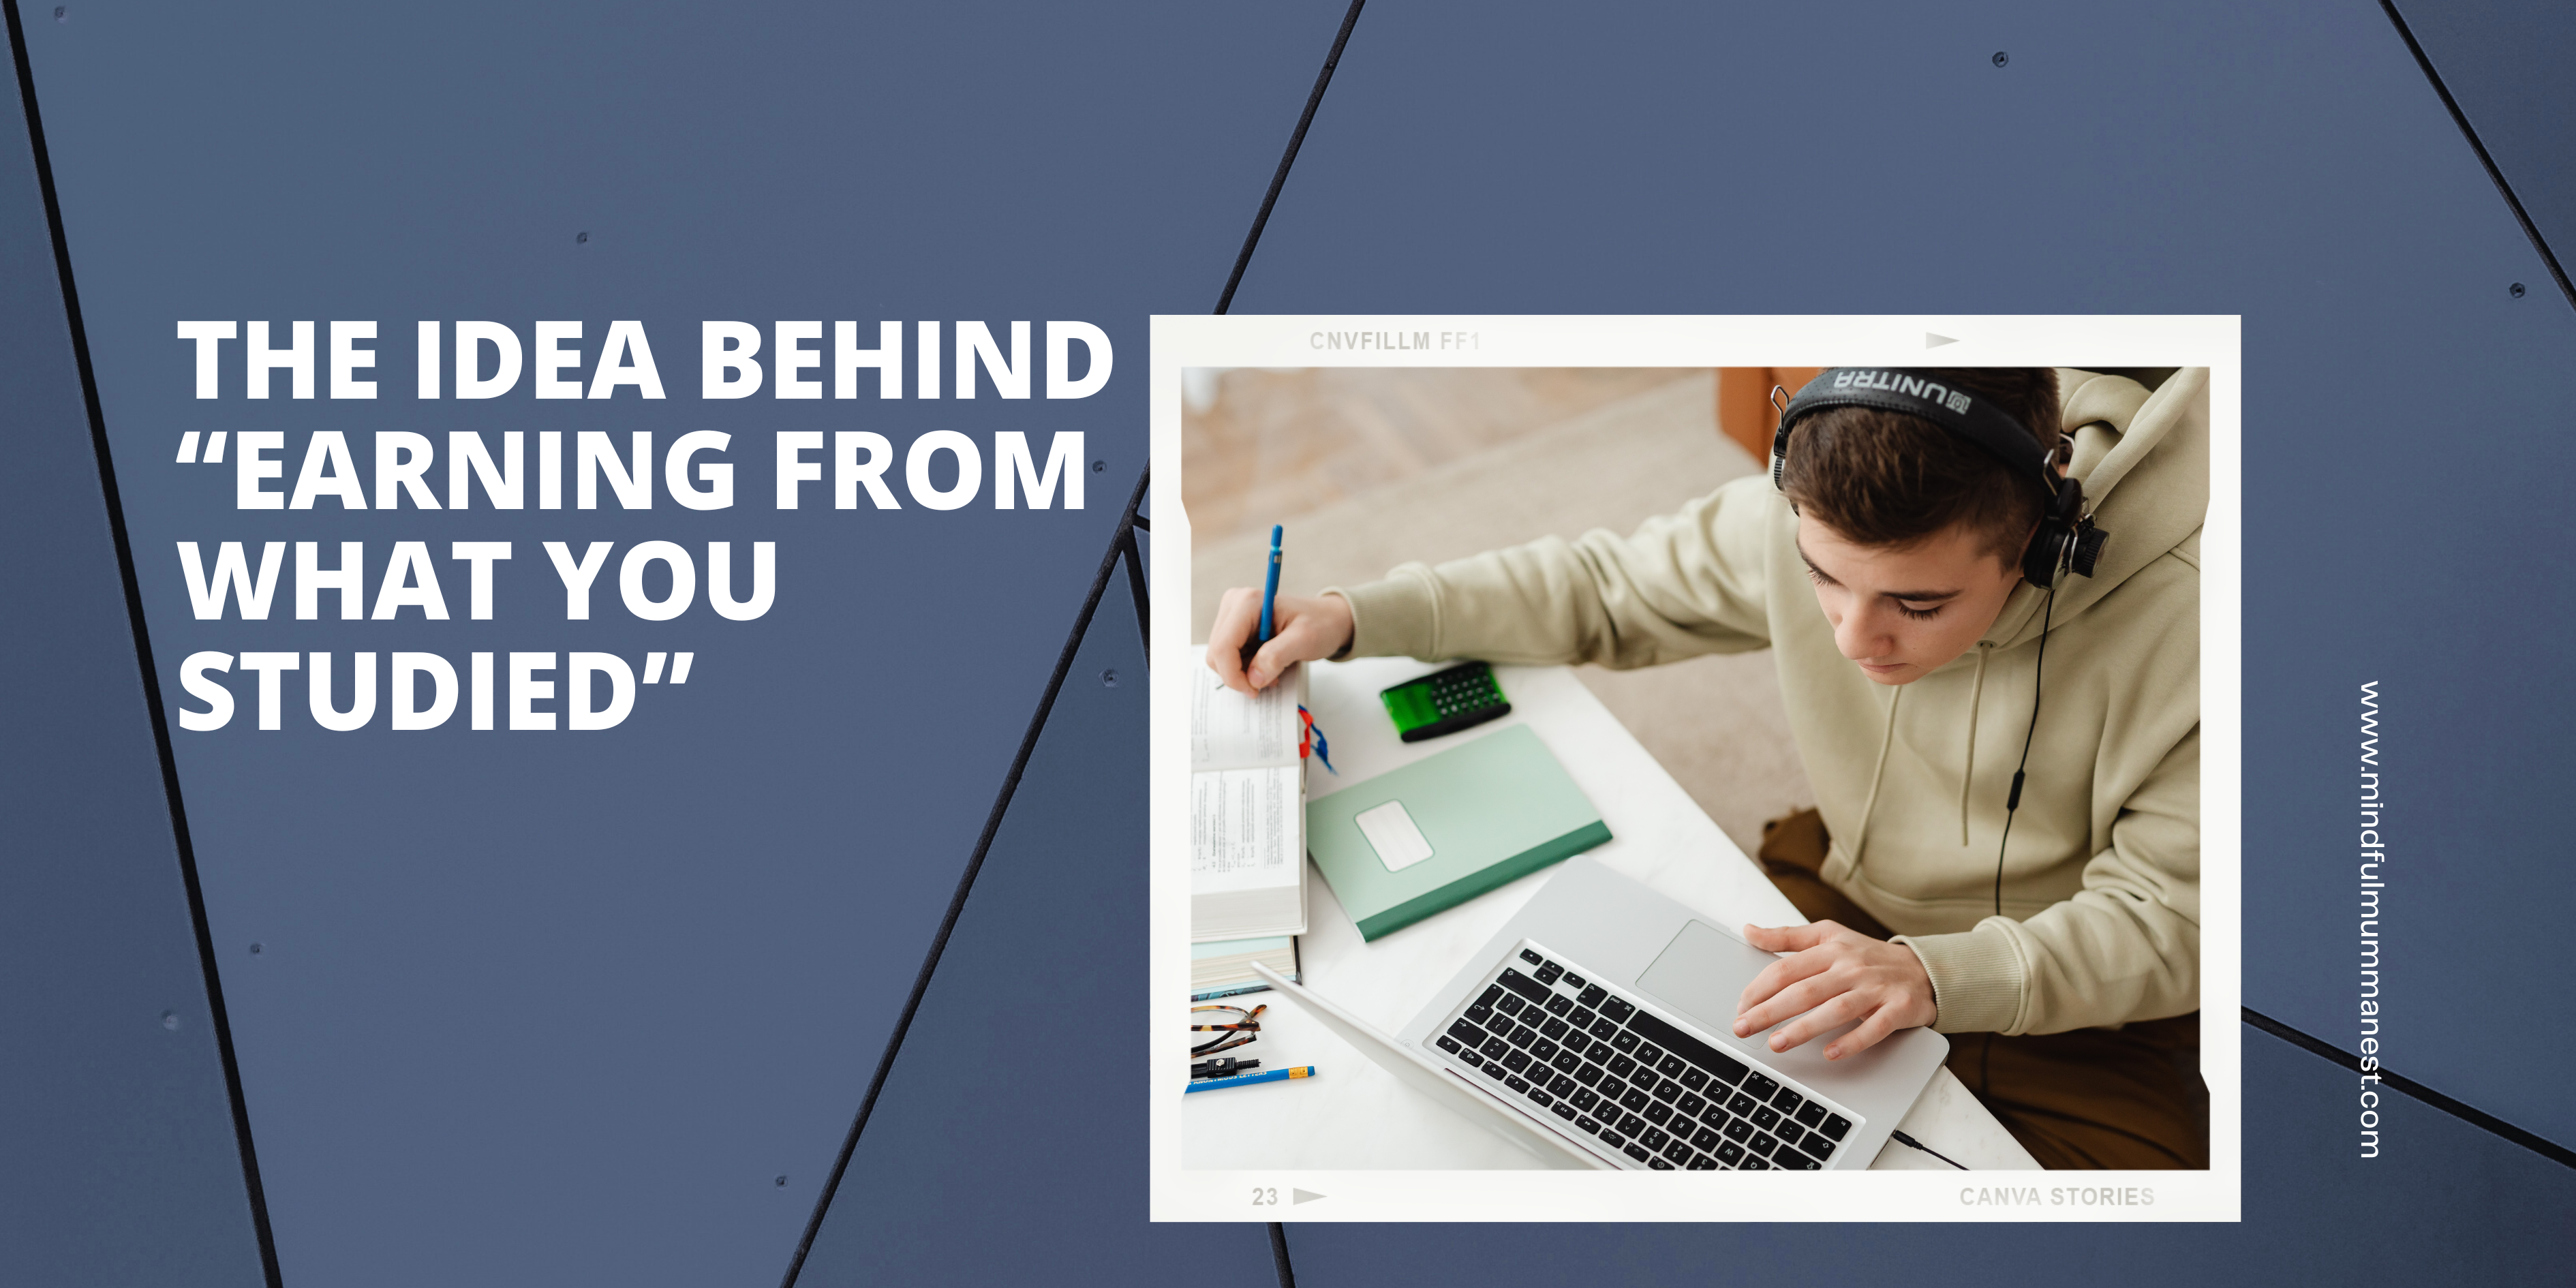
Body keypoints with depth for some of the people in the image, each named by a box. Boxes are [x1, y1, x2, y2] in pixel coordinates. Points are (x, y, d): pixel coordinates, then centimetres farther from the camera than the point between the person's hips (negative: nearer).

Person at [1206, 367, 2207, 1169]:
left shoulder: (2188, 622, -28)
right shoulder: (1812, 518, -16)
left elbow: (2170, 921, -19)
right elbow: (1610, 587, 1)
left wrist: (1937, 975, -38)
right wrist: (1352, 616, -9)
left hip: (2080, 1013, -2)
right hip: (1848, 913, 2)